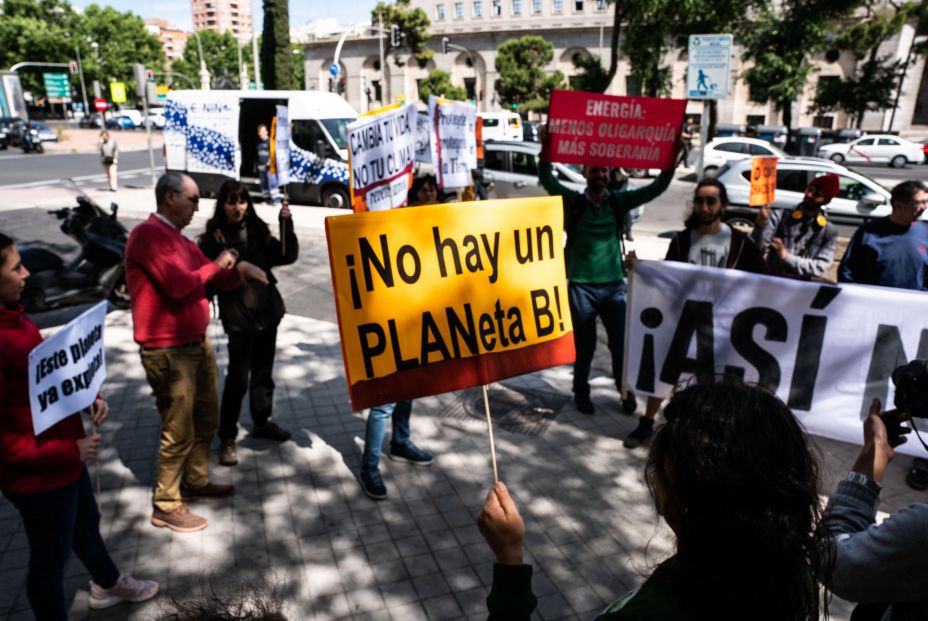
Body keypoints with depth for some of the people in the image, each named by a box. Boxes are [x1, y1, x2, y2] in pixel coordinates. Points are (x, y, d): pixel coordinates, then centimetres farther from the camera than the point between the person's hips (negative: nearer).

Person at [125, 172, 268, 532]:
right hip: (168, 352, -9)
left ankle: (196, 482, 36)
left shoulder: (181, 240, 15)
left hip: (197, 343, 10)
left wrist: (238, 268, -4)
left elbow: (218, 281, 18)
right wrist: (215, 265, -11)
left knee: (206, 419, 19)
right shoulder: (147, 235, -15)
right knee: (179, 432, -1)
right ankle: (166, 507, 15)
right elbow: (177, 285, -26)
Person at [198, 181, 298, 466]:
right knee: (237, 378, -2)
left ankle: (262, 422, 34)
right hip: (238, 317, -4)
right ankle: (227, 437, 12)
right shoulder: (213, 238, -6)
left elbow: (287, 256, -1)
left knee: (263, 371, 16)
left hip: (267, 311, 5)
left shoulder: (258, 230, 5)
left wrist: (287, 225, -13)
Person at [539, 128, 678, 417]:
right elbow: (547, 180, -18)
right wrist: (546, 149, -31)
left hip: (614, 285, 2)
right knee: (585, 346, 9)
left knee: (621, 343, 10)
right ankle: (581, 391, 30)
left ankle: (626, 390, 31)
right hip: (581, 286, -2)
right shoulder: (573, 201, -3)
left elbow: (657, 188, -1)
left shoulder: (619, 201, 4)